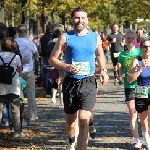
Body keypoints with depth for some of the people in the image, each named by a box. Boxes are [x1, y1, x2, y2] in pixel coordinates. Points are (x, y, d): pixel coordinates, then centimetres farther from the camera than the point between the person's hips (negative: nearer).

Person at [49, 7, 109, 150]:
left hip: (88, 83, -1)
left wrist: (103, 70, 5)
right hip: (70, 83, 1)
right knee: (70, 120, 16)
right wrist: (66, 66, -20)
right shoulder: (66, 37, -3)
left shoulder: (95, 37, 4)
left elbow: (100, 55, 23)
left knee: (83, 121, -17)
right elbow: (52, 59, -2)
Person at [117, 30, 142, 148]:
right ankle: (136, 139, 8)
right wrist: (120, 74, -1)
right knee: (133, 113, 3)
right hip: (129, 86, 2)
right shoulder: (123, 55, 3)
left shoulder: (140, 52, -5)